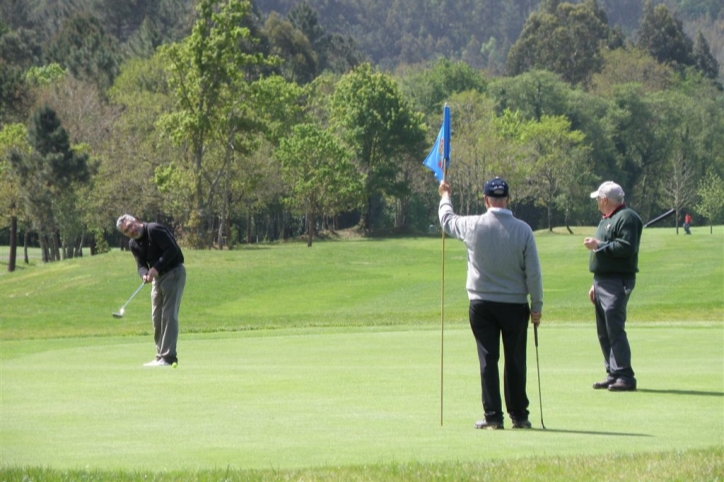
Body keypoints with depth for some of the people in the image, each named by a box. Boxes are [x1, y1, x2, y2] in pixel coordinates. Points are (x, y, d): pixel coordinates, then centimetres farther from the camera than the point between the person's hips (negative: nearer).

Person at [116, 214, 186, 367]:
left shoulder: (154, 230, -18)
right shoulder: (134, 245, 7)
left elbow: (172, 250, -23)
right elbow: (141, 265, 2)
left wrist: (156, 268, -25)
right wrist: (145, 274, -20)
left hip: (173, 272, -9)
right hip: (158, 276, 9)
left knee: (169, 315, -12)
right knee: (156, 317, 9)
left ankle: (168, 357, -14)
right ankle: (160, 356, 15)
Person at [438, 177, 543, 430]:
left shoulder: (473, 226, -6)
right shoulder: (523, 229, -7)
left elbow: (447, 220, 16)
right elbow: (533, 273, -5)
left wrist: (445, 196, 36)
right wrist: (537, 306, 5)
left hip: (481, 304, 0)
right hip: (515, 304, 0)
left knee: (488, 360, 3)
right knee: (515, 361, 8)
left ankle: (493, 416, 0)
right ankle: (518, 415, 12)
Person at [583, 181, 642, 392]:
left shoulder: (627, 218, -11)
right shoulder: (606, 220, 22)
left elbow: (626, 248, -23)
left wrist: (598, 245, -15)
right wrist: (596, 284, 23)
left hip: (618, 283, -10)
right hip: (603, 281, 10)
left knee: (615, 329, -13)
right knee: (604, 332, 10)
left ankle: (625, 376, -13)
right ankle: (613, 374, 15)